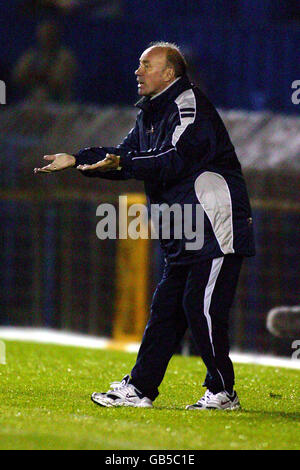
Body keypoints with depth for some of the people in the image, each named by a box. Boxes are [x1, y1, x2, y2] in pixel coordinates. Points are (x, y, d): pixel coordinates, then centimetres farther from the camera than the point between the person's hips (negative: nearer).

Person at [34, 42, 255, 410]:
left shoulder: (189, 105, -13)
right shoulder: (150, 114, 18)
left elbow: (176, 159, -25)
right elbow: (125, 154, 25)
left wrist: (123, 164, -29)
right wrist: (77, 160, 17)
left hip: (217, 226, -10)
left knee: (202, 307, -11)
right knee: (166, 307, 8)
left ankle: (222, 393, -3)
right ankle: (139, 389, 10)